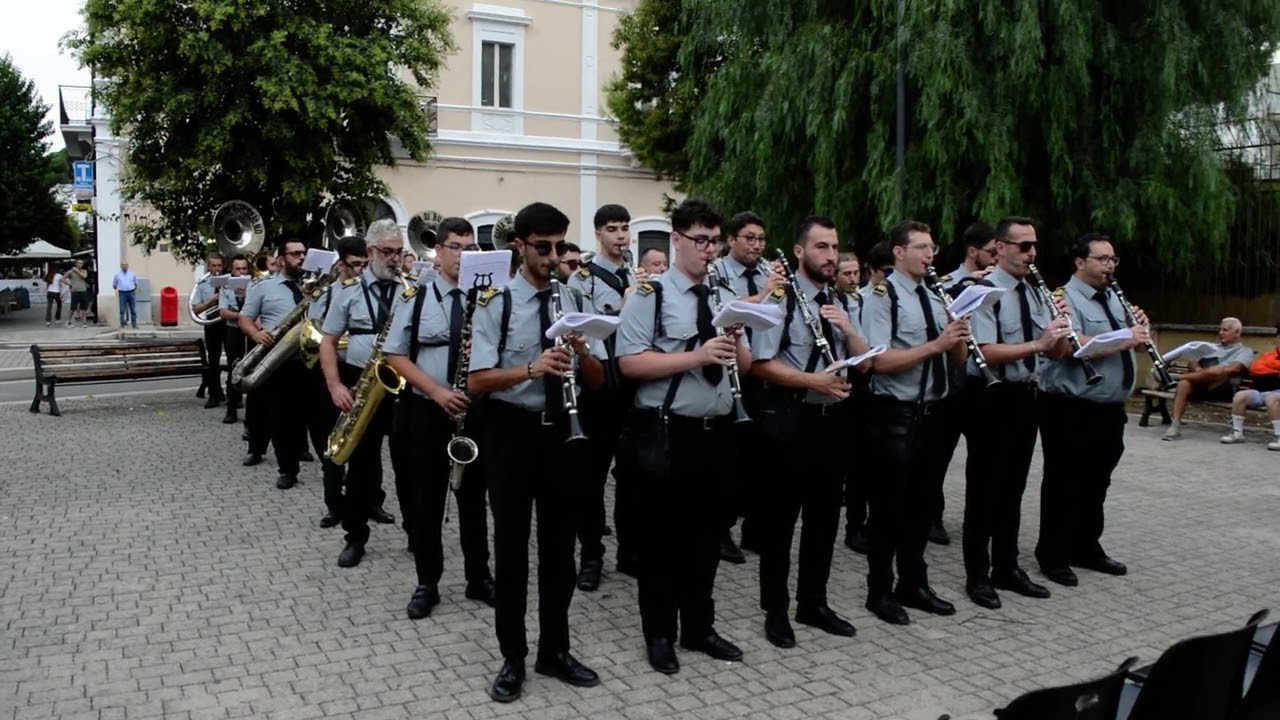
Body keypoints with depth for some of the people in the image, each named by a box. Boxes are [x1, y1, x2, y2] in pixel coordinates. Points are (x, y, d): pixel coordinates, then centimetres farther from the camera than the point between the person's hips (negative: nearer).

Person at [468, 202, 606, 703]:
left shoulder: (576, 301, 5)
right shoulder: (495, 303, -6)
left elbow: (598, 381, 4)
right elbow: (477, 382, -14)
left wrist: (582, 351, -17)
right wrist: (532, 368, -29)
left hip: (564, 430, 3)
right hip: (512, 431, -3)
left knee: (559, 546, 14)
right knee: (511, 547, 7)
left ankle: (555, 650, 29)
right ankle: (512, 659, 22)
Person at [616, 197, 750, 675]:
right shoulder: (650, 294, -8)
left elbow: (745, 367, 12)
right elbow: (630, 363, -18)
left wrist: (735, 344, -10)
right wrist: (697, 356, -24)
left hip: (715, 429, 6)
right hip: (667, 431, -6)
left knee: (707, 532, 15)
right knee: (663, 533, 6)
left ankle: (699, 627, 30)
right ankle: (659, 635, 20)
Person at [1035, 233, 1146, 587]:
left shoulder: (1113, 299, 15)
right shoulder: (1066, 298, -12)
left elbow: (1127, 343, 18)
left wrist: (1139, 330, -3)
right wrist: (1127, 339, -21)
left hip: (1110, 408, 9)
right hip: (1072, 410, -8)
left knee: (1097, 482, 17)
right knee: (1065, 484, 1)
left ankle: (1087, 548, 30)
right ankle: (1053, 556, 11)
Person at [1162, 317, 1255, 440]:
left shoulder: (1245, 350, 14)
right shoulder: (1213, 348, 32)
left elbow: (1234, 369, -7)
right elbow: (1192, 362, 21)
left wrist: (1205, 371, -14)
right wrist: (1198, 370, -4)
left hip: (1224, 388, -4)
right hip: (1201, 385, 5)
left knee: (1218, 370, -38)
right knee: (1184, 383, -31)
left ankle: (1177, 377, -21)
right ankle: (1175, 425, -37)